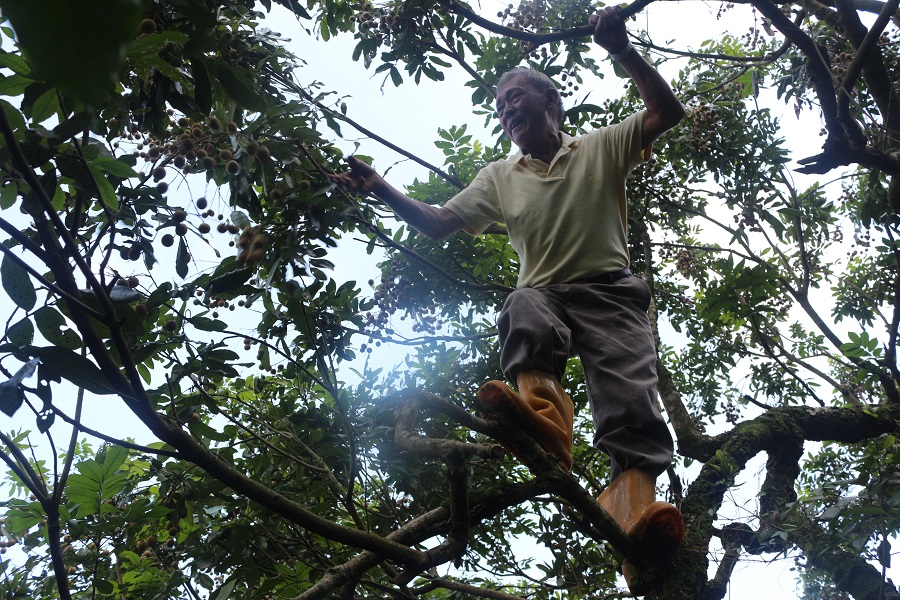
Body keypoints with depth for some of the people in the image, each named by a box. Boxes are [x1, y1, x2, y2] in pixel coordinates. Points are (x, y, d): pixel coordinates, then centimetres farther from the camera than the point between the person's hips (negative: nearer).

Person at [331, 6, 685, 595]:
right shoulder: (500, 177, 21)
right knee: (525, 311, -37)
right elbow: (439, 223, 17)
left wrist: (623, 51, -10)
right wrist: (383, 191, 3)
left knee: (629, 391, -29)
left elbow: (668, 111, 2)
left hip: (609, 291, -2)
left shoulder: (601, 147, 13)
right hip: (545, 291, 2)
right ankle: (542, 416, -66)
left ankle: (637, 509, -53)